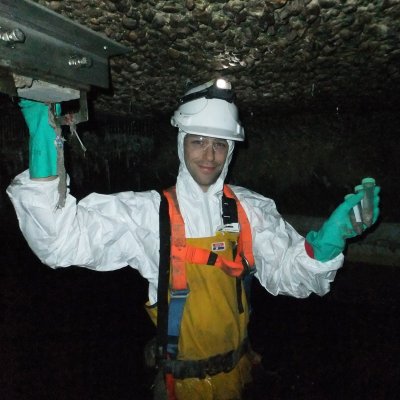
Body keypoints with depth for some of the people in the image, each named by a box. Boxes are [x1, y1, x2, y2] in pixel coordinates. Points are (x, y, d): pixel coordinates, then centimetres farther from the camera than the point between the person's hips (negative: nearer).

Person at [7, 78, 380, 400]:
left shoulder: (252, 209, -9)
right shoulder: (147, 212, -19)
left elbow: (287, 273, -10)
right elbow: (62, 238, -26)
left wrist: (330, 236, -28)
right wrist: (44, 148, -37)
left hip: (236, 367, 3)